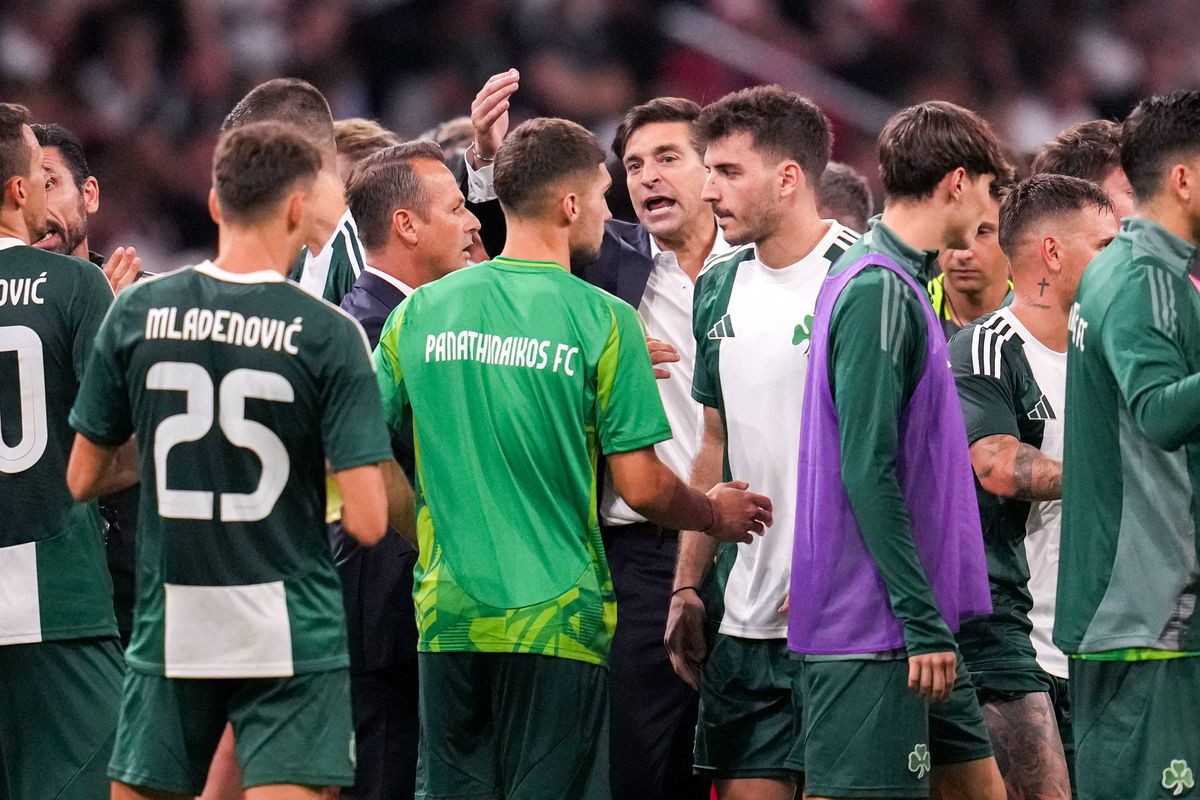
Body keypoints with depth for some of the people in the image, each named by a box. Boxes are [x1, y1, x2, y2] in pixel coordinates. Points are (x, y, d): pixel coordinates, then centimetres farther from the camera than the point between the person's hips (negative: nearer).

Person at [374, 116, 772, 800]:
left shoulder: (421, 312, 5)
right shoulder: (602, 320, -7)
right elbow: (642, 487, -7)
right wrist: (716, 515, 13)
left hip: (448, 615, 4)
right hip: (556, 616, -4)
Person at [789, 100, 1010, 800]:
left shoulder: (901, 284, 15)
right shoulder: (879, 294, -15)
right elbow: (868, 471, -20)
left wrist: (936, 620, 17)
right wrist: (925, 622, -21)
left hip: (916, 630, 10)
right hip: (874, 632, -10)